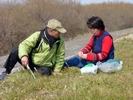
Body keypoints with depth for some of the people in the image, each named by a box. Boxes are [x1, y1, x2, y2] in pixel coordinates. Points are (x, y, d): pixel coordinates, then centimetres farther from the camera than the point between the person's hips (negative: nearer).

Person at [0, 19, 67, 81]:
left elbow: (60, 55, -2)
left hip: (44, 66, 1)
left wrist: (57, 70, -5)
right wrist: (24, 55, -40)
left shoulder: (60, 39, -11)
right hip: (30, 61, 0)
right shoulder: (38, 35, -16)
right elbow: (24, 44, -20)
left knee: (46, 72, -35)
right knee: (15, 51, -22)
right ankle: (6, 72, -3)